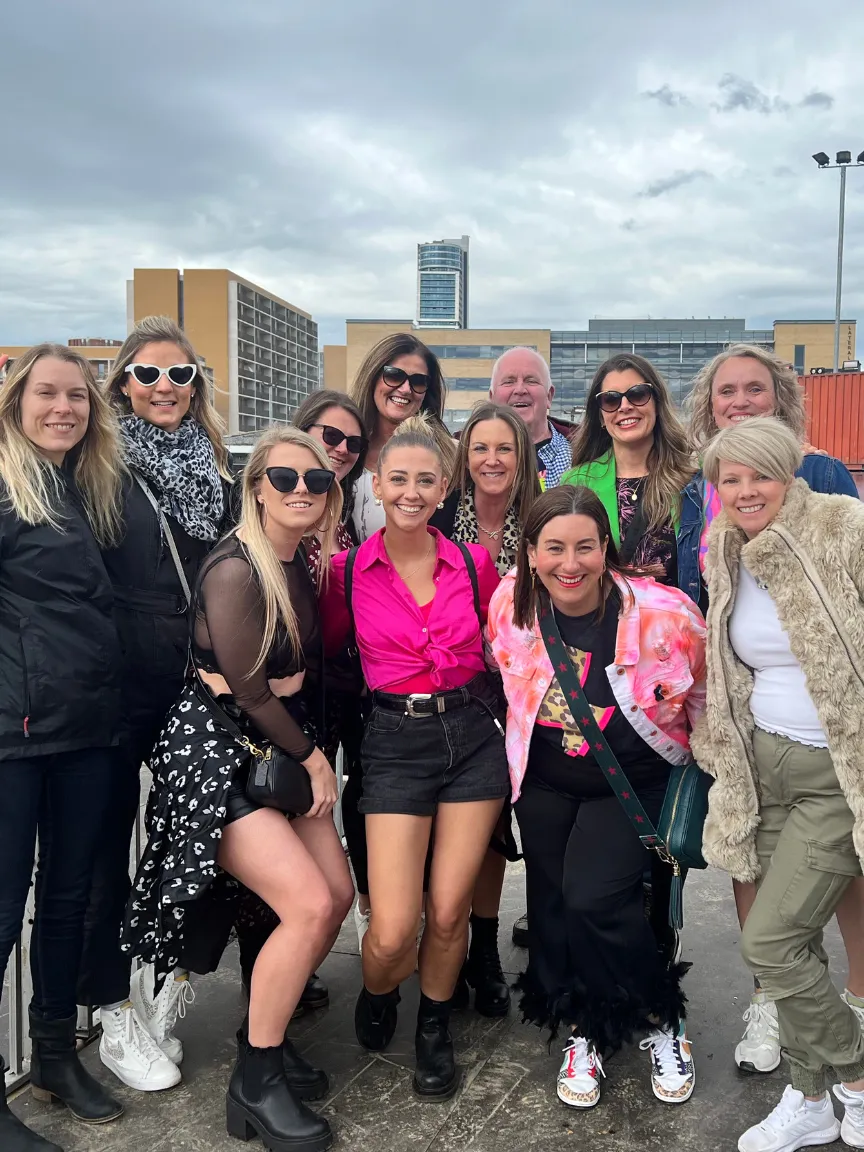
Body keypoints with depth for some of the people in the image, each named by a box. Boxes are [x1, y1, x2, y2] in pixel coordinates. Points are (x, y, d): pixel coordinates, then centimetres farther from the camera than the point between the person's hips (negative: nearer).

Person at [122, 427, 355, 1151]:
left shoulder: (303, 565, 5)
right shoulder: (234, 571, -20)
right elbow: (249, 693, -16)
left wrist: (315, 752, 2)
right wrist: (313, 757, -5)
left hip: (281, 747, 8)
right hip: (216, 752, -8)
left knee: (338, 893, 4)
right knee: (309, 905, -14)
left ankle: (267, 1031, 25)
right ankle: (254, 1084, 5)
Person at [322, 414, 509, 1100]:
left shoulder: (474, 564, 1)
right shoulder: (348, 572, -3)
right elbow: (325, 650, 10)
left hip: (474, 734, 2)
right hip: (396, 743, -1)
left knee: (449, 910, 5)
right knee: (392, 932, -7)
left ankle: (435, 1030, 33)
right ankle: (377, 998, 29)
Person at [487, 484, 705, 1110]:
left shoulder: (662, 614, -25)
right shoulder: (511, 603, -15)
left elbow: (707, 694, -6)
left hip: (634, 782, -3)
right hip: (544, 782, 4)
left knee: (594, 899, -17)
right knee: (552, 904, 6)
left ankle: (664, 1021, 9)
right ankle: (585, 1032, 30)